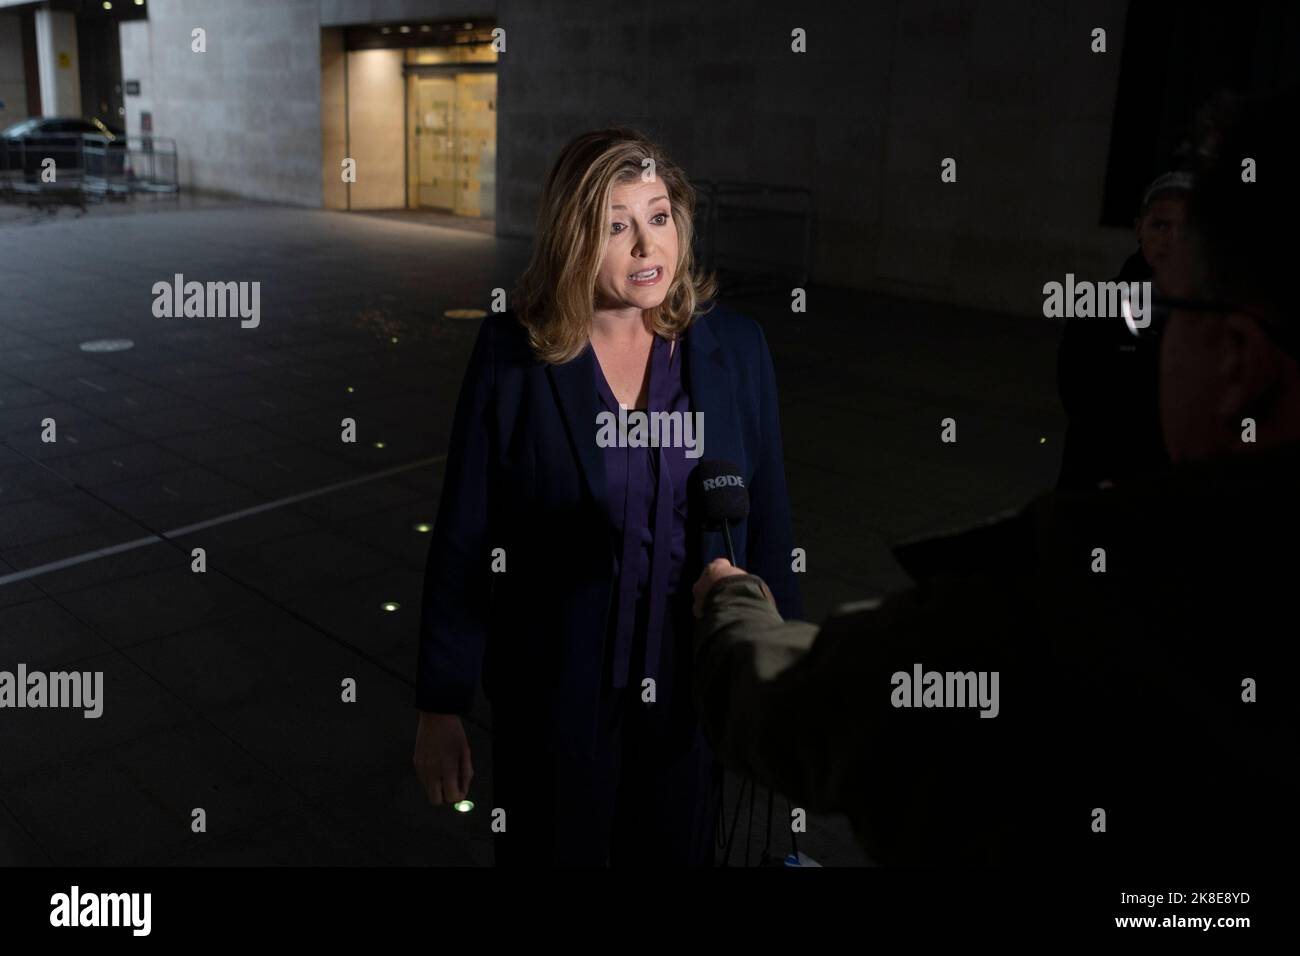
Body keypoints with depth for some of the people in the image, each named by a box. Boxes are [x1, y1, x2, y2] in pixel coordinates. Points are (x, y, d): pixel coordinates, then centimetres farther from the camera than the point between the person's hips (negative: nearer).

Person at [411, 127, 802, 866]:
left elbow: (769, 526, -1)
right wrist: (441, 706, -5)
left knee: (678, 850, 20)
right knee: (553, 849, 18)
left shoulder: (736, 348, -6)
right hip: (553, 693, -1)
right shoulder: (512, 354, -11)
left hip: (694, 692, 2)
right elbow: (463, 539, -8)